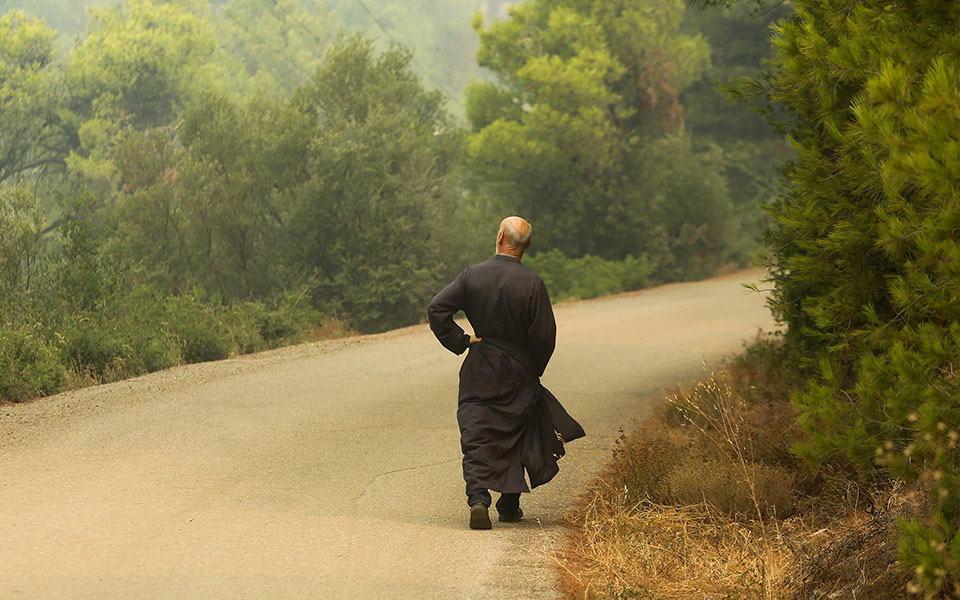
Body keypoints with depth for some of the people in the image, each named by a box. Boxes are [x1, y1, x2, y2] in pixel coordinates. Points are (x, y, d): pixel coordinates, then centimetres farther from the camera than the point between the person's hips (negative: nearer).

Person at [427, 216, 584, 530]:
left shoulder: (472, 275, -5)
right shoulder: (531, 283, -13)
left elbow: (437, 309, -9)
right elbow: (544, 336, -12)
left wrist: (461, 342, -1)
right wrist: (533, 369, 6)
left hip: (478, 373, 1)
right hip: (518, 372, -1)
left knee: (477, 438, 1)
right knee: (515, 436, 16)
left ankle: (478, 497, -18)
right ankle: (509, 503, 21)